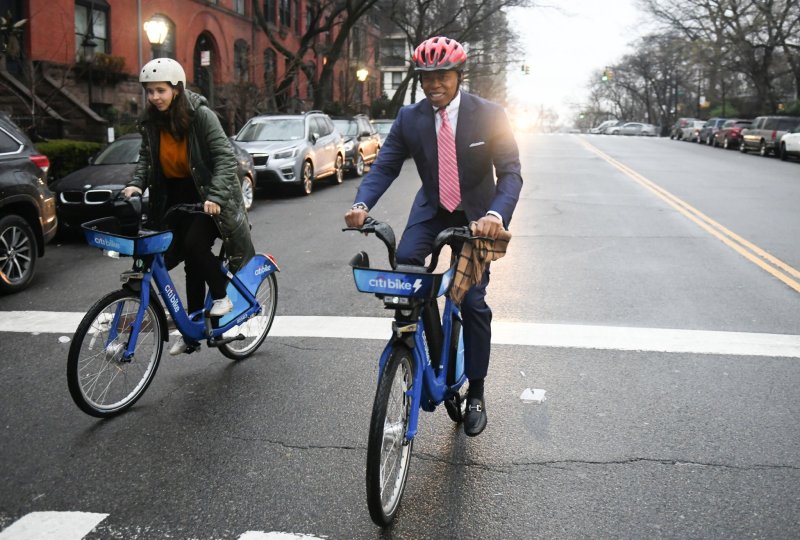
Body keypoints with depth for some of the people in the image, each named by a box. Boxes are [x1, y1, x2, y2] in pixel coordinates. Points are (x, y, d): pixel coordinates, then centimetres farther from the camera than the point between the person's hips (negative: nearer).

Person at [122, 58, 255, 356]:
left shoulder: (201, 115, -16)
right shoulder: (150, 122, -1)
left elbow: (225, 156, -22)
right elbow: (145, 158, 4)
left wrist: (215, 195, -34)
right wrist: (136, 183, -17)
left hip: (206, 193, -5)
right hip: (176, 194, 5)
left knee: (195, 243, -26)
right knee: (192, 261, 7)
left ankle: (221, 294, 1)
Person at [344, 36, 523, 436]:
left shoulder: (489, 116, -17)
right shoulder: (409, 118, -10)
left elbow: (510, 173, -22)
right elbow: (384, 166, -12)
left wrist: (496, 215, -43)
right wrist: (361, 204, -33)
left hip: (477, 213, -2)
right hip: (431, 208, 2)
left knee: (473, 301, -4)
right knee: (403, 267, -25)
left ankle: (475, 394, 11)